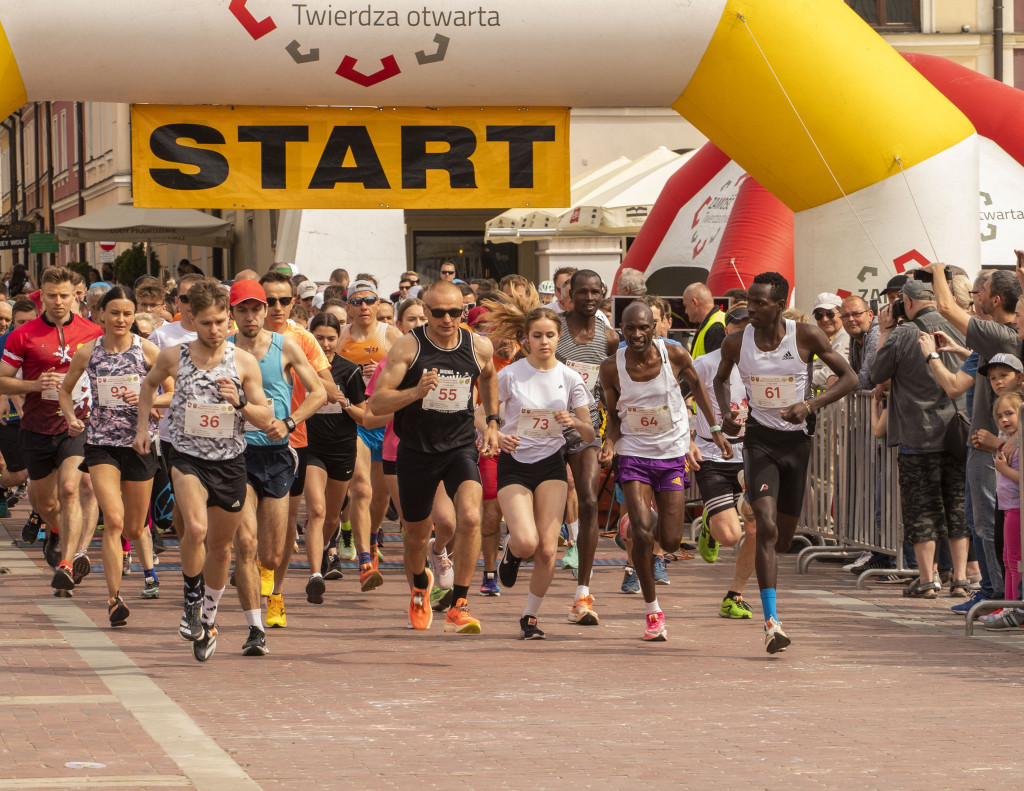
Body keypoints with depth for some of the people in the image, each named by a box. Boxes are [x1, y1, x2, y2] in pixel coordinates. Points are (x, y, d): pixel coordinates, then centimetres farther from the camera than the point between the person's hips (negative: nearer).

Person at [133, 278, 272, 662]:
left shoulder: (244, 363, -4)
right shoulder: (173, 357, -4)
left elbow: (266, 419, -1)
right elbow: (150, 384, 19)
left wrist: (239, 403, -19)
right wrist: (143, 426, 11)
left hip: (230, 461, 2)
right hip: (187, 456, -2)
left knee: (221, 546, 12)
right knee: (195, 529, -26)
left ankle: (208, 618, 33)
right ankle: (191, 601, -3)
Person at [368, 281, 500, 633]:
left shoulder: (479, 347, -3)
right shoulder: (408, 347, -13)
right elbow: (376, 403, -17)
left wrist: (492, 423, 18)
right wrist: (415, 392, -32)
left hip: (461, 446, 1)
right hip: (416, 449, 0)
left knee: (470, 517, -25)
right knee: (417, 532, 14)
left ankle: (459, 607, -17)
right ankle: (420, 585, 49)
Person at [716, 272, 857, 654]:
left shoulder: (806, 336, -10)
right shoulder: (736, 342, -5)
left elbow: (849, 377, -5)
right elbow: (721, 379, 16)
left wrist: (810, 404, -19)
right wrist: (726, 413, -3)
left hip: (796, 440, 1)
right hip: (759, 439, -1)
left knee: (784, 536, 11)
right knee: (766, 526, -20)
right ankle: (771, 622, -23)